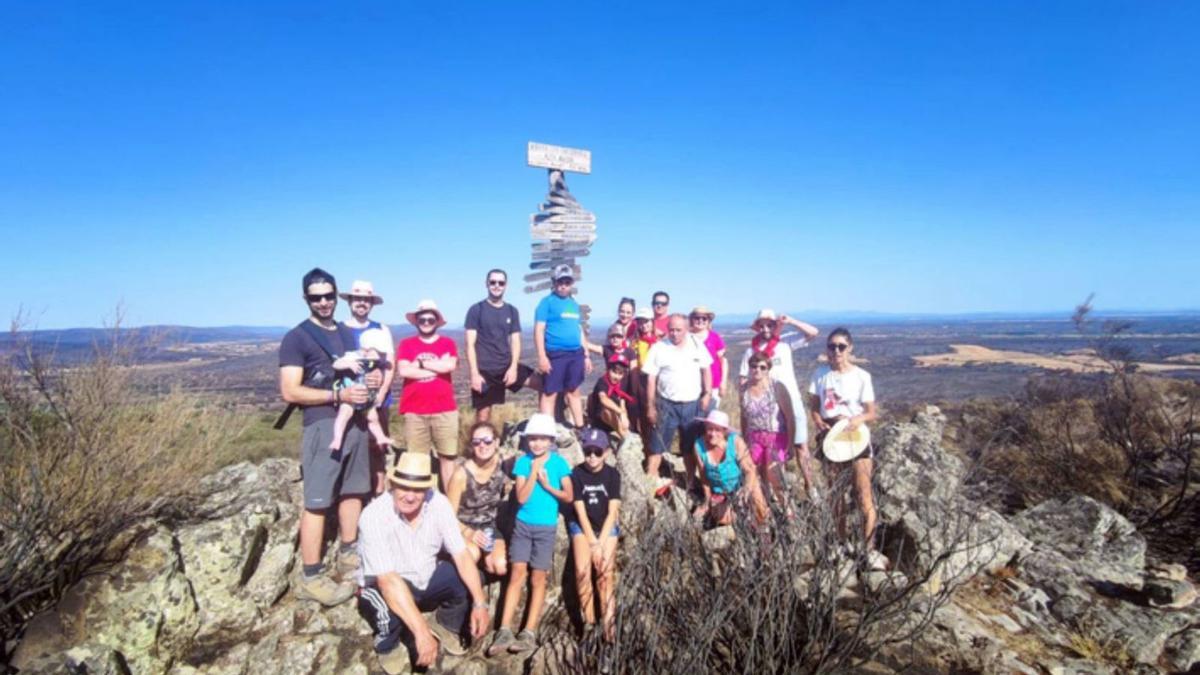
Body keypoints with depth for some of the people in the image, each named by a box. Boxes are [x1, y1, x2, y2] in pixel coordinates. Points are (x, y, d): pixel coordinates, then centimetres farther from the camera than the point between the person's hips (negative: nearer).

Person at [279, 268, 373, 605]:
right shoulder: (296, 338, -6)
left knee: (353, 491, 13)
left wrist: (372, 378, 4)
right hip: (322, 425, -7)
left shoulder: (347, 334, 16)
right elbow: (290, 391, -13)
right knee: (317, 502, -4)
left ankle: (348, 556, 27)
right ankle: (311, 578, 3)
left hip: (355, 422, 7)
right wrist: (338, 395, -19)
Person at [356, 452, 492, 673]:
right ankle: (388, 647, 2)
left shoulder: (439, 504, -19)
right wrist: (421, 632, -44)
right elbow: (388, 580, -38)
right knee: (390, 608, -35)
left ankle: (445, 628, 14)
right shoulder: (374, 516, -32)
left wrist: (480, 603, -28)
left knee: (470, 579, -18)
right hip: (383, 586, -4)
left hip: (425, 579, 4)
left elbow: (461, 555, -17)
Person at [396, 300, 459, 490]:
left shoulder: (448, 343, 7)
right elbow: (403, 371, -8)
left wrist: (420, 362, -4)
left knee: (447, 457, 4)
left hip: (445, 410, 0)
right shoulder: (406, 344, 8)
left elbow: (450, 366, -12)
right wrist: (437, 366, -6)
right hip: (414, 412, 0)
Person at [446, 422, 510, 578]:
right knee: (473, 554, -35)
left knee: (500, 568, -21)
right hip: (463, 527, -3)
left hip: (489, 527, 3)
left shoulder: (501, 464, -12)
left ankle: (486, 557, 10)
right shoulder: (462, 474, -21)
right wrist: (468, 533, -27)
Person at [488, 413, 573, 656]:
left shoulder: (559, 462, -4)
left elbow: (568, 496, -3)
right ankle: (504, 630, 0)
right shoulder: (523, 461, -2)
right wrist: (534, 472, -15)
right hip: (523, 525, 1)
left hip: (546, 527, -1)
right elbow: (521, 497, -9)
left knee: (538, 578, 3)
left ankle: (529, 633, 6)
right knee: (517, 574, -1)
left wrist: (547, 485, -15)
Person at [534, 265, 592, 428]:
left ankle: (580, 427, 20)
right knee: (550, 393, -4)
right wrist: (542, 356, -16)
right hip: (555, 355, -6)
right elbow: (539, 329, -9)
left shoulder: (574, 304, 15)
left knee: (574, 392, 13)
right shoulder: (547, 302, -3)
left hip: (576, 354, 6)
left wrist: (587, 355, 17)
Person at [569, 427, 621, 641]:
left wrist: (601, 542, -15)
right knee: (582, 570, -19)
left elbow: (612, 512, -9)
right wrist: (593, 542, -14)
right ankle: (588, 620, -7)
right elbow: (580, 511, -10)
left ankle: (609, 621, -15)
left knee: (605, 570, -18)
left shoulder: (612, 474, -9)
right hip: (582, 527, 0)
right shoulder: (577, 473, -10)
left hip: (606, 527, 0)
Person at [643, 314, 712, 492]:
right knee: (658, 445, 0)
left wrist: (707, 393, -2)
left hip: (692, 404, 3)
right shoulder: (658, 348, -6)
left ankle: (690, 482, 29)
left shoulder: (697, 346, 2)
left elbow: (706, 370, 10)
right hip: (667, 404, -2)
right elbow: (651, 379, -6)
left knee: (690, 446, 14)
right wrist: (650, 406, -7)